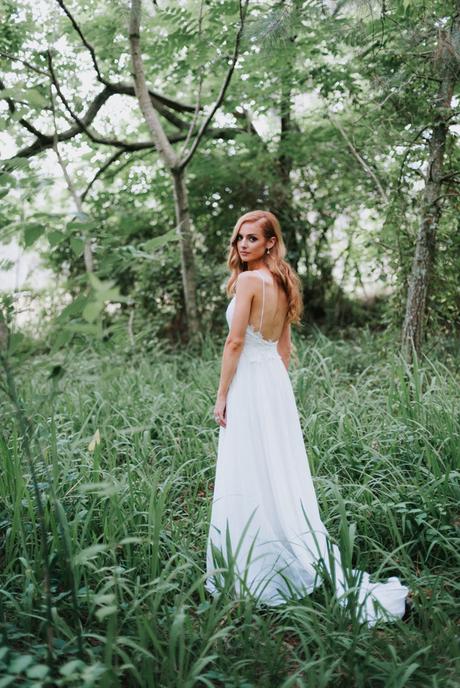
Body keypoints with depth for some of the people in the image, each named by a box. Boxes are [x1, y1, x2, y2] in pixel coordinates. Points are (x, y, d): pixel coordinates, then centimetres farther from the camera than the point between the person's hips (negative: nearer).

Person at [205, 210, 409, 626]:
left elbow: (235, 341, -17)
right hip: (277, 381, 8)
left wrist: (221, 396, -11)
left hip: (248, 383, -8)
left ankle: (251, 569, 11)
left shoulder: (248, 280, -13)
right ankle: (320, 564, 23)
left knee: (250, 479, 0)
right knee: (283, 476, 14)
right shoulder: (282, 283, 12)